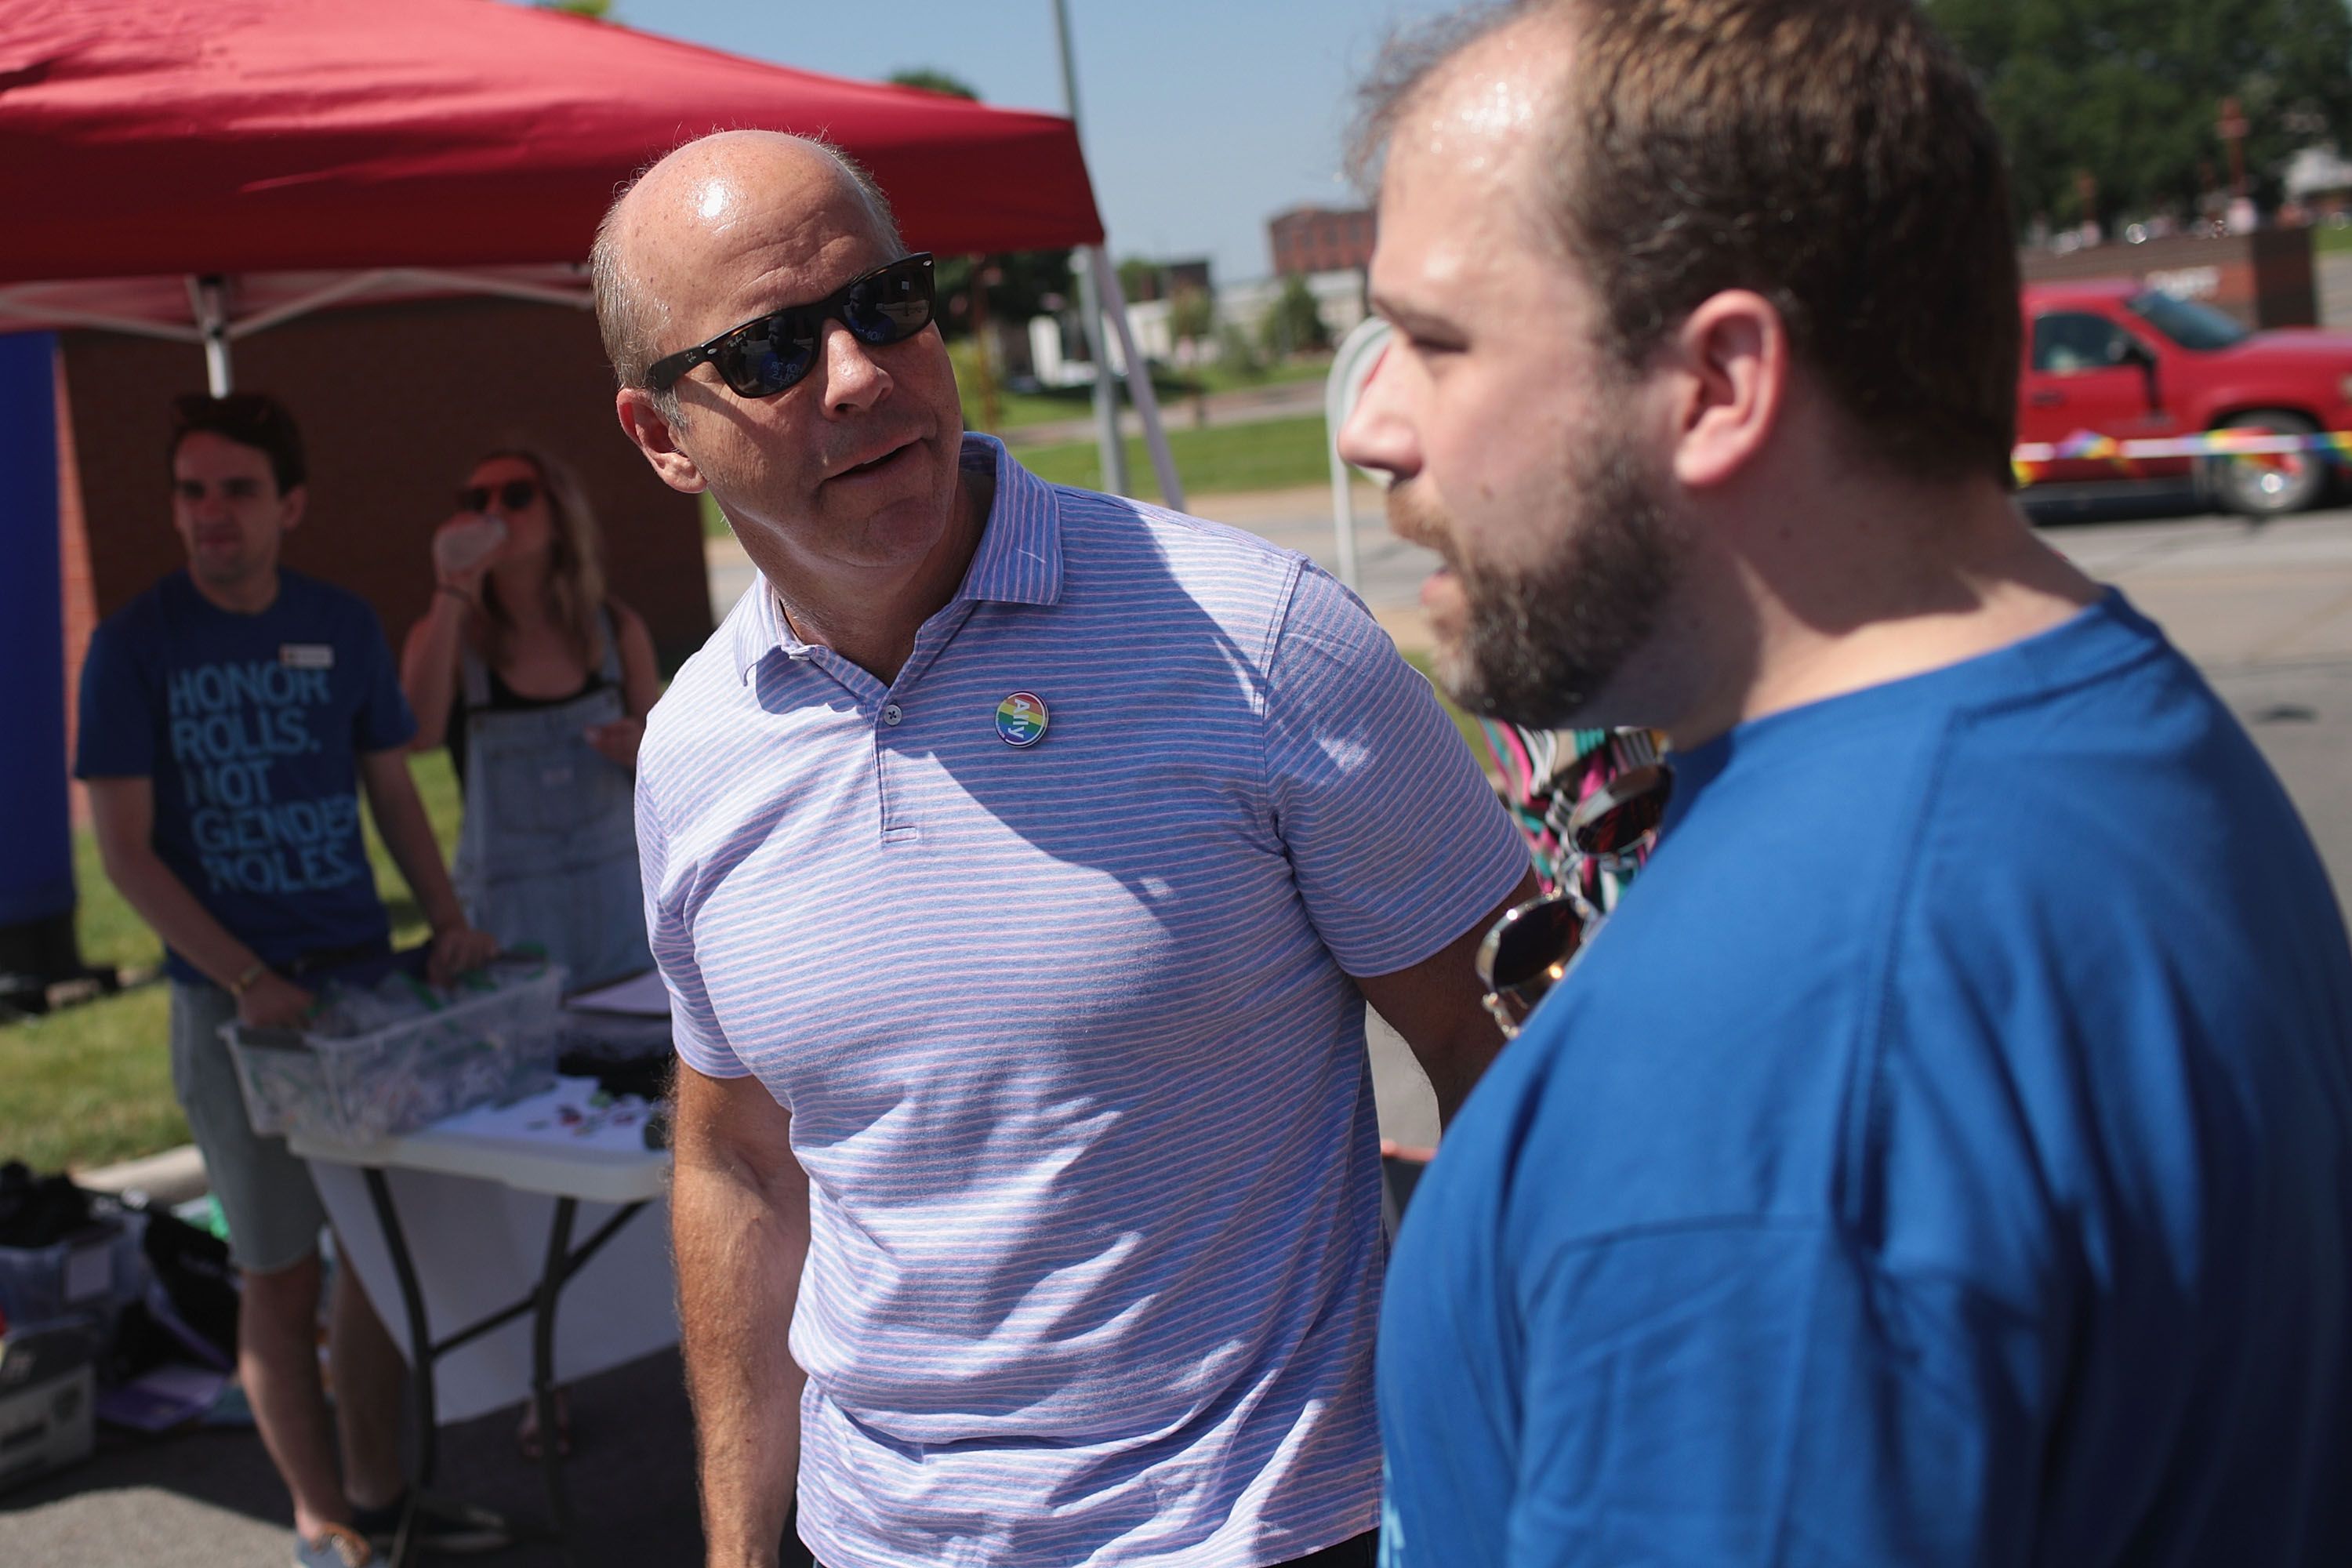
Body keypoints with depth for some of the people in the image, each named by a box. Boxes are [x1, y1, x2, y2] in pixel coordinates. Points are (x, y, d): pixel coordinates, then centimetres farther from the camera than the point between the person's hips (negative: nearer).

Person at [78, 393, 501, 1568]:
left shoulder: (343, 628, 4)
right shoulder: (134, 646, -7)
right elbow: (127, 853, -9)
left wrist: (448, 919, -2)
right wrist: (250, 983, -18)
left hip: (364, 974, 4)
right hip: (231, 999, -3)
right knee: (279, 1273, 5)